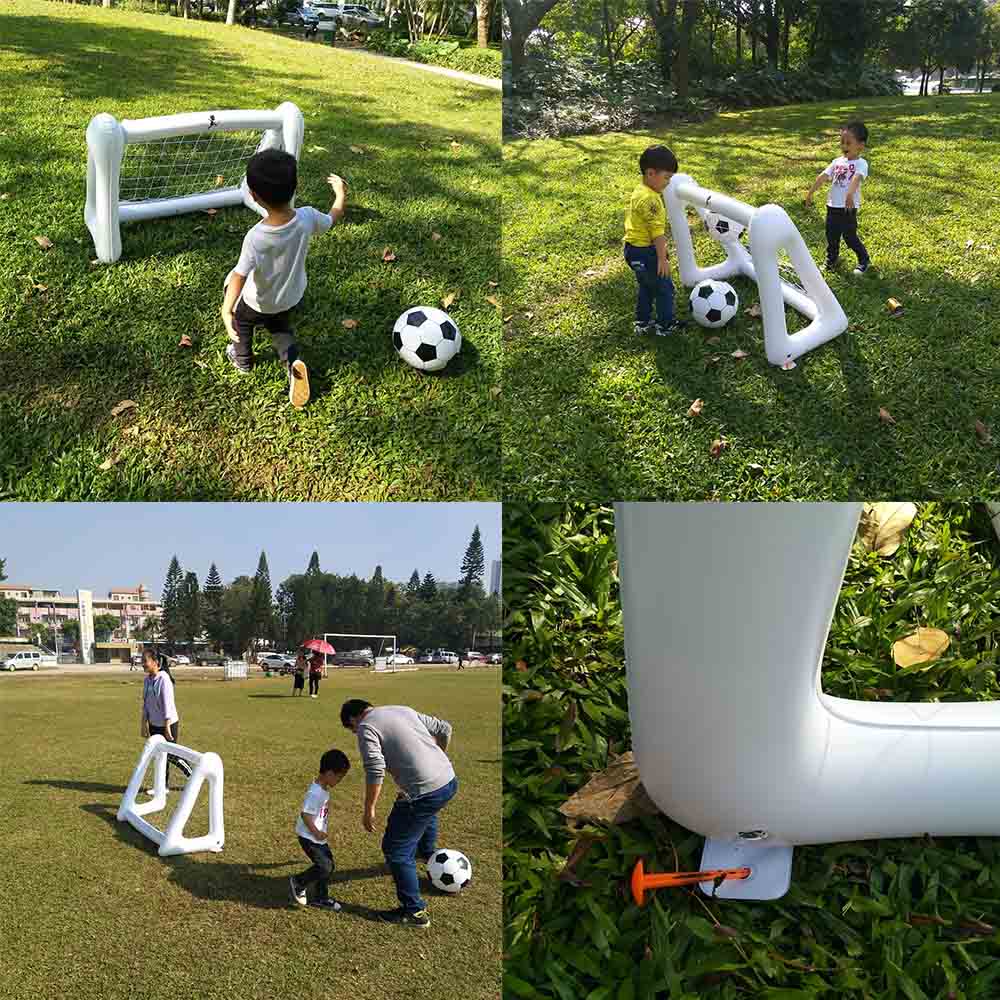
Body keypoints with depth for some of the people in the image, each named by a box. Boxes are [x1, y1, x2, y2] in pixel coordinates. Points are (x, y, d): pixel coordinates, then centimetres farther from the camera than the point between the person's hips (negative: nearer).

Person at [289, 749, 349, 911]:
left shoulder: (323, 789, 5)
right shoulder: (315, 793, -26)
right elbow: (305, 814, -26)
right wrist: (317, 833, -19)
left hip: (319, 836, 10)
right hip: (309, 838, -10)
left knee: (328, 865, 11)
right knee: (324, 866, -10)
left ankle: (321, 898, 22)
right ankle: (298, 883, 9)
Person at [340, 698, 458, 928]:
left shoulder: (366, 727, -3)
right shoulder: (403, 709, 19)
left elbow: (375, 770, -16)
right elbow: (444, 729, 23)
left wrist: (369, 810, -7)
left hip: (425, 792, -8)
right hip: (450, 780, 8)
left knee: (396, 849, 7)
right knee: (427, 811, 41)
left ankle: (415, 911, 12)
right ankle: (428, 853, 64)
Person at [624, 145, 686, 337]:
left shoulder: (638, 191, 7)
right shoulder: (650, 199, -25)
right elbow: (657, 232, -24)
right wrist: (662, 258, -20)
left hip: (633, 249, 10)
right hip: (645, 252, -10)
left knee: (647, 287, 23)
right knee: (664, 287, 4)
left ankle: (643, 322, 32)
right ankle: (666, 325, 14)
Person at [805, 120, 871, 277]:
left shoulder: (861, 163, -10)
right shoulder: (837, 161, 11)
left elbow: (856, 178, -29)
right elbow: (823, 176, 8)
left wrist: (850, 194, -47)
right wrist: (811, 192, 0)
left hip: (848, 207, -6)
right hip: (833, 206, 6)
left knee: (850, 237, 1)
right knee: (831, 236, 16)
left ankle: (864, 260, 21)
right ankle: (831, 260, 35)